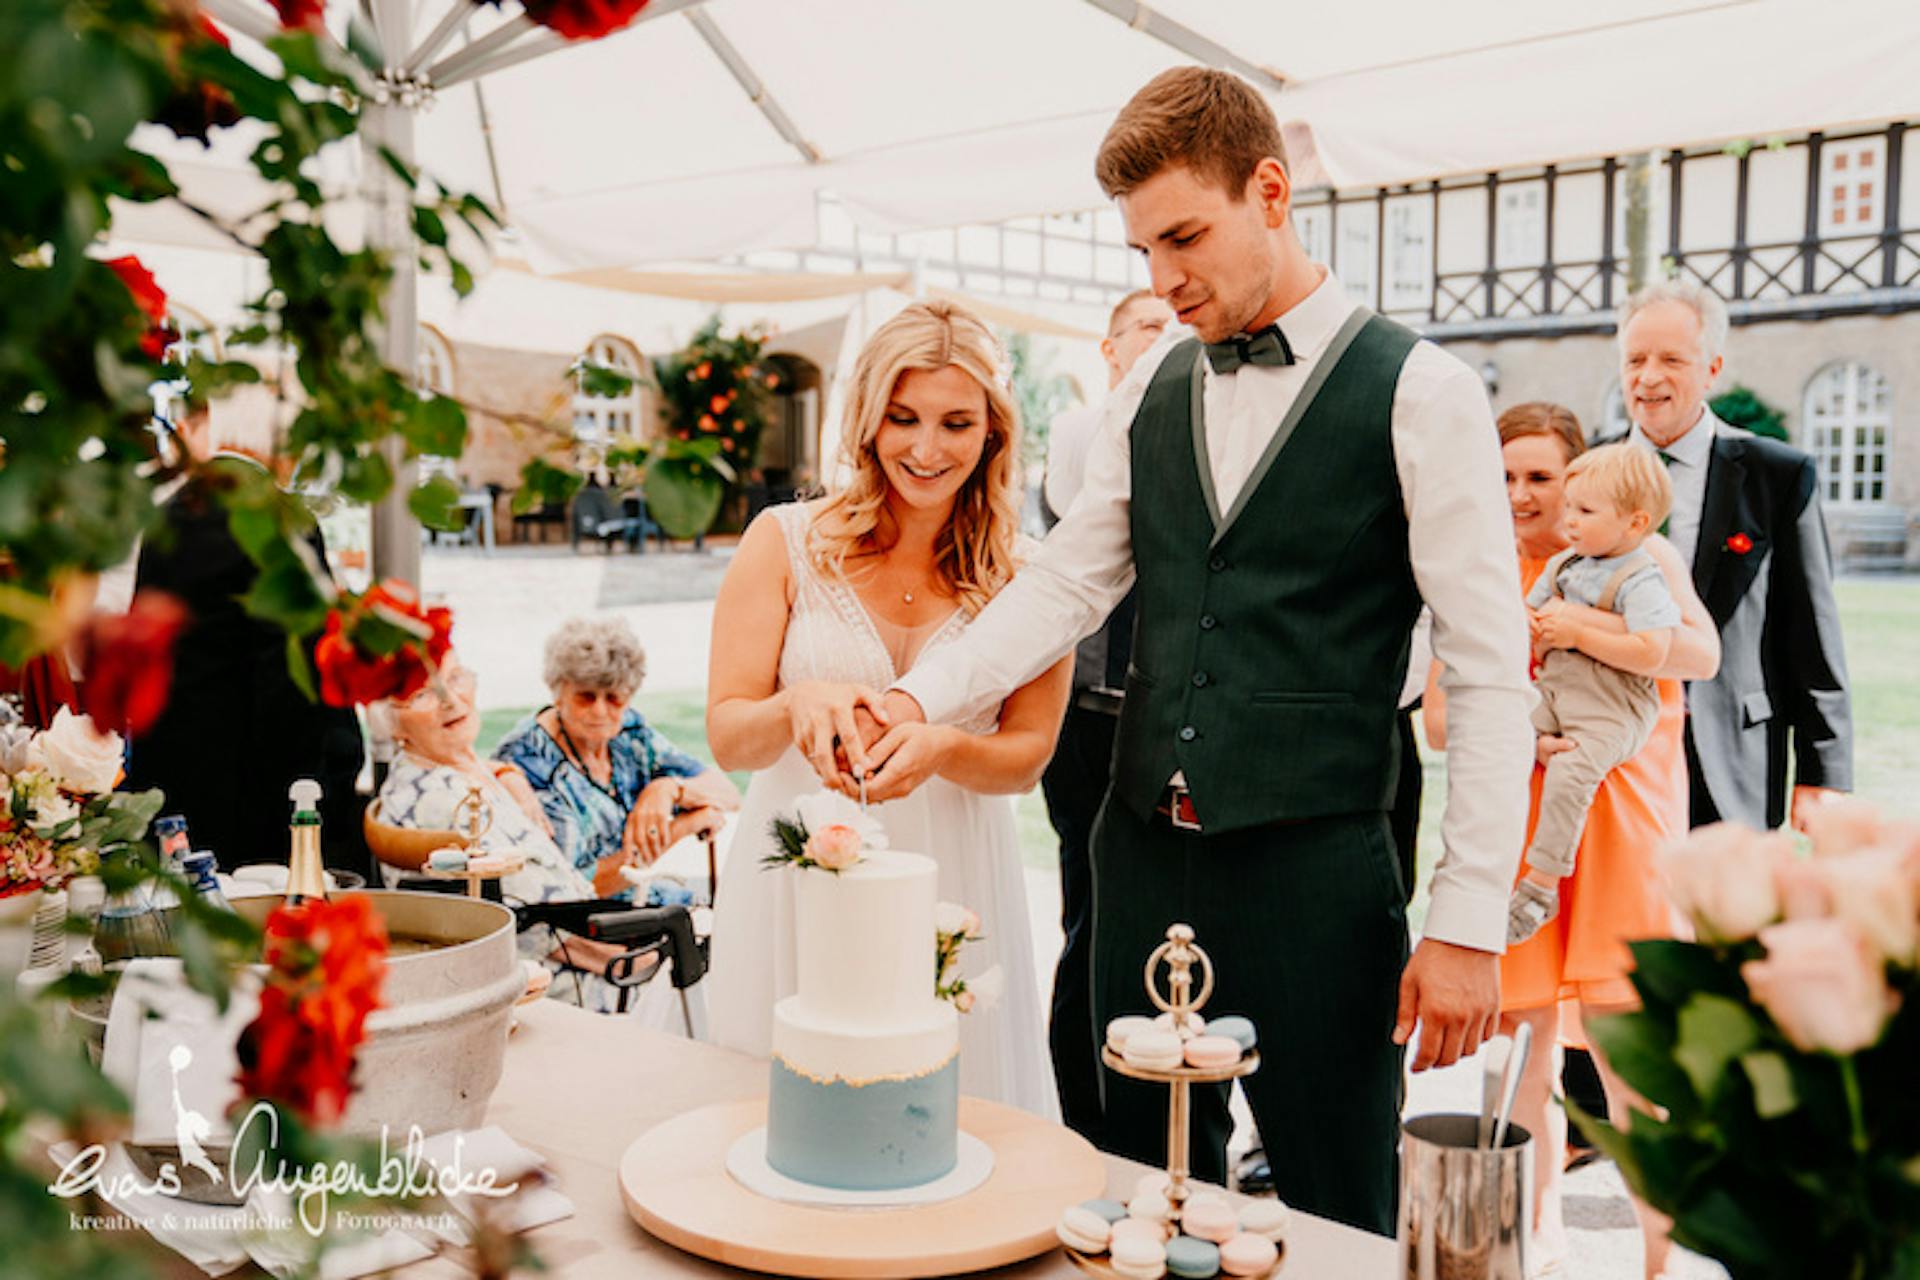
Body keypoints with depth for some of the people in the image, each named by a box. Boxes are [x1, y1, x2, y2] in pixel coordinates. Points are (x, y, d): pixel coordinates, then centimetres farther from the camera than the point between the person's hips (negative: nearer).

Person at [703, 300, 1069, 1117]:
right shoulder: (785, 542, -2)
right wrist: (798, 704, -26)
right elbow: (726, 736, -4)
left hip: (950, 890, 1)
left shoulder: (1022, 579, 1)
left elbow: (1027, 756, 1)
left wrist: (940, 749, -20)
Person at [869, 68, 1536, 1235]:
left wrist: (1470, 924, -11)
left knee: (1341, 1218, 7)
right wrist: (921, 697, -9)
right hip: (1145, 851, 5)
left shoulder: (1419, 394, -7)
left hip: (1313, 870, -5)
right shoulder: (1151, 392, 10)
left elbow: (1492, 675, -8)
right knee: (1148, 1191, 17)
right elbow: (1070, 582, 8)